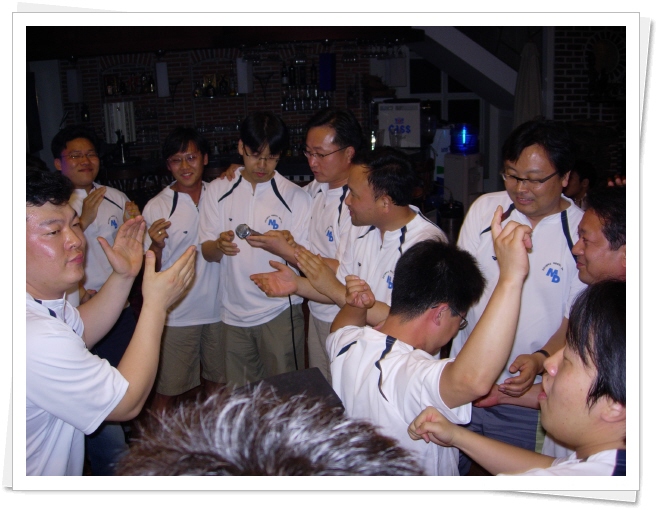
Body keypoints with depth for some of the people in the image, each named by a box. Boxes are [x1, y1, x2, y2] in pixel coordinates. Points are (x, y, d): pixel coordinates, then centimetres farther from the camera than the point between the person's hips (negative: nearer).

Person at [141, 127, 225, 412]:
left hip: (218, 310, 4)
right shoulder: (157, 207, -8)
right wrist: (156, 245, -26)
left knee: (217, 383, 17)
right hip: (177, 314, -3)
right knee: (166, 391, 4)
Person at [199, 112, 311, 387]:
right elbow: (207, 252, 2)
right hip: (233, 313, 3)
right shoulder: (217, 191, 3)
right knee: (237, 395, 15)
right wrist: (219, 245, -21)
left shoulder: (295, 196, -5)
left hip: (280, 314, -2)